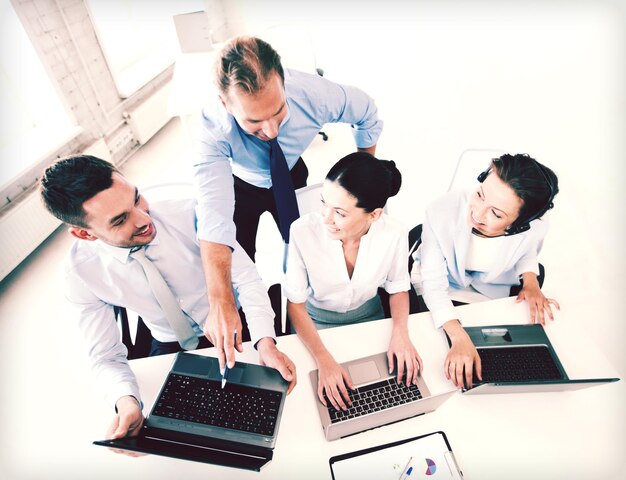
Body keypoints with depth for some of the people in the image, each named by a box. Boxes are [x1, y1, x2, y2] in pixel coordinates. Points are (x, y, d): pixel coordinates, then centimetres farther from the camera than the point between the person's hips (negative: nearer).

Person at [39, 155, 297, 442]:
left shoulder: (188, 214, -26)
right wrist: (126, 402, -32)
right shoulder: (82, 270, -19)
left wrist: (266, 343, -36)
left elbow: (246, 277, -21)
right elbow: (106, 356, -11)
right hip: (170, 347, 2)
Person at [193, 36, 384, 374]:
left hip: (290, 175, 2)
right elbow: (214, 214, -49)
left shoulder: (312, 93, -35)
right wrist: (221, 304, -58)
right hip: (239, 185, -1)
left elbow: (367, 113, -15)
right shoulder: (214, 128, -39)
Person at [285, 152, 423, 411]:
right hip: (316, 321, -1)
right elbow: (295, 303, -20)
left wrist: (400, 332, -22)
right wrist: (324, 360, -29)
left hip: (369, 315, 2)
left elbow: (398, 288, -5)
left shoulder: (394, 234, -26)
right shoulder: (303, 231, -31)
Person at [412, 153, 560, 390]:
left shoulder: (534, 228, -29)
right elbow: (434, 285, -34)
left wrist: (530, 281, -18)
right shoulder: (441, 213, -40)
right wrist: (459, 338, -46)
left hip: (493, 287, 3)